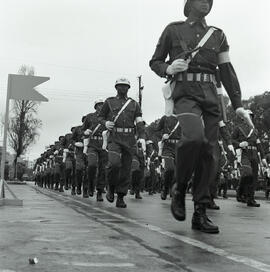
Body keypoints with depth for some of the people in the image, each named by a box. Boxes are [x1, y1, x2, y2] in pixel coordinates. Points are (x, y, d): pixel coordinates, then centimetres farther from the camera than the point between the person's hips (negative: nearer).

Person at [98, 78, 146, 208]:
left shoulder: (134, 104, 13)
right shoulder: (109, 102, 10)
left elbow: (139, 122, 4)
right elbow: (100, 117, 16)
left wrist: (142, 137, -11)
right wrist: (105, 123, -8)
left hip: (130, 139, 2)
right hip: (114, 138, -2)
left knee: (126, 169, 2)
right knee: (114, 163, -23)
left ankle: (121, 198, 13)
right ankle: (111, 188, 4)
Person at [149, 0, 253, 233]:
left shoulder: (218, 35, 15)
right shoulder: (173, 30, 9)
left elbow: (228, 72, 11)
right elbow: (155, 62, 13)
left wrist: (238, 105, 2)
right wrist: (168, 69, -10)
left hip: (210, 97, 4)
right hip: (185, 94, -4)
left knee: (207, 153, -2)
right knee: (194, 136, -31)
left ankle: (200, 214, 6)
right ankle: (179, 189, -6)